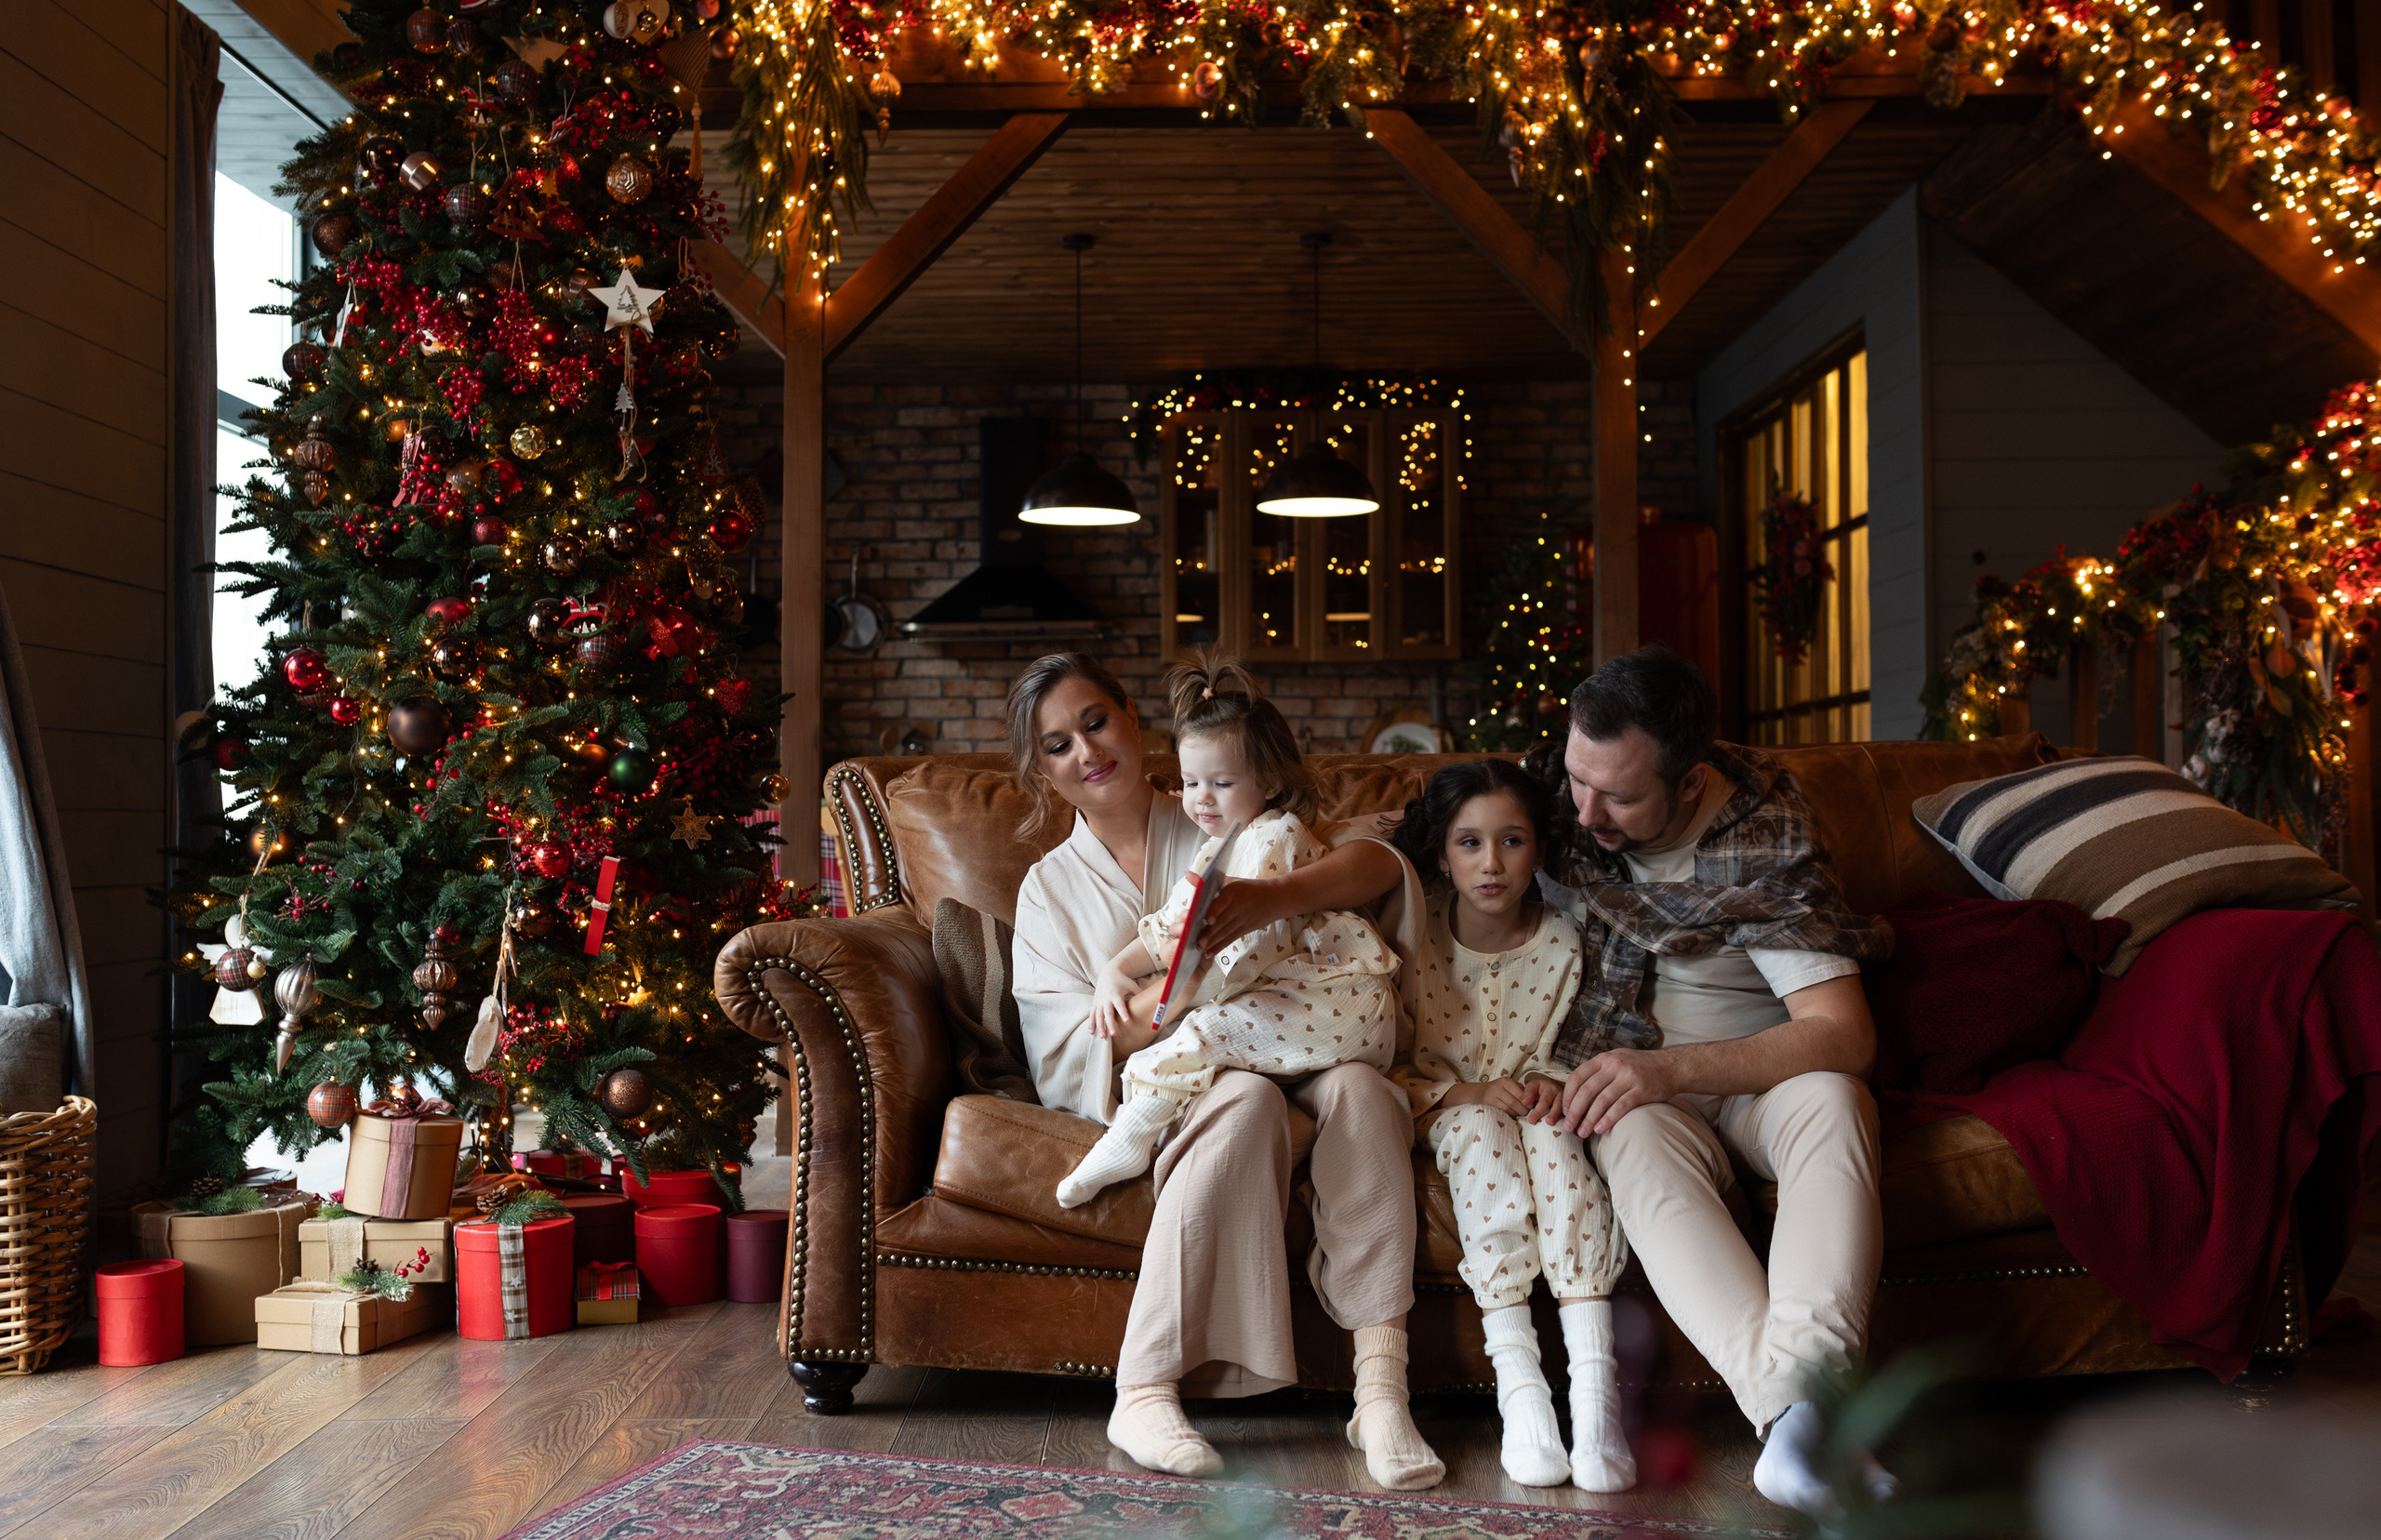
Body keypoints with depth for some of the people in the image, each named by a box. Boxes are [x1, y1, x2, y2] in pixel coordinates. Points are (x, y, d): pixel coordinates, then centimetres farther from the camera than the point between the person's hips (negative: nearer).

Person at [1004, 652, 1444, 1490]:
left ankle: (1380, 1389, -37)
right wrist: (1146, 1014, -20)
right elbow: (1058, 1051, 2)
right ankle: (1144, 1391, -38)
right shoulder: (1050, 886, 15)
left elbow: (1377, 862, -1)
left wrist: (1279, 897, -23)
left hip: (1285, 1069, 2)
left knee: (1358, 1087, -32)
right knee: (1246, 1099, -35)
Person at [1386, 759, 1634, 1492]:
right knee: (1481, 1129, -35)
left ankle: (1594, 1376, -41)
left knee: (1549, 1129, -33)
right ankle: (1517, 1376, -40)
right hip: (1445, 1114, -1)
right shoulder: (1414, 938, -9)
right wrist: (1465, 1093, -20)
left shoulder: (1564, 942, -5)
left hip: (1532, 1109, 1)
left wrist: (1554, 1083, -16)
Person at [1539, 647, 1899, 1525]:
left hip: (1760, 1066, -1)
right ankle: (1796, 1409, -56)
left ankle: (1803, 1372, -58)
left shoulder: (1765, 845, -17)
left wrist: (1671, 1069, -34)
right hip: (1632, 1074, 1)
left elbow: (1845, 1036, -24)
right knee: (1639, 1141, -36)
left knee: (1829, 1101, -37)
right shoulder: (1557, 797, -5)